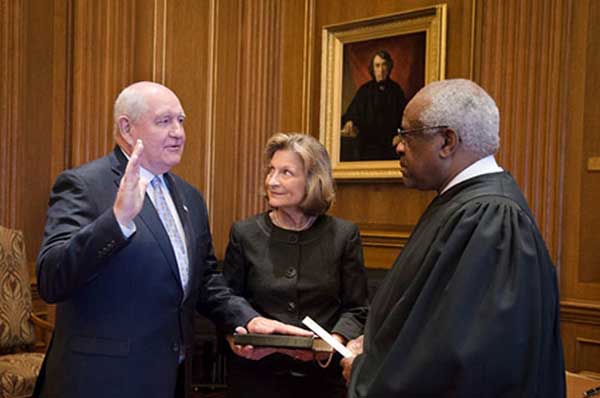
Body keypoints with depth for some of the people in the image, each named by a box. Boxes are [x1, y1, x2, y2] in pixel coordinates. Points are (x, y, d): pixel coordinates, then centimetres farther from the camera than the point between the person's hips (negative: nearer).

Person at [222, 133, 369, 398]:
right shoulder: (245, 234, -1)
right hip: (256, 373, 0)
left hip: (323, 374, 0)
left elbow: (355, 308, 0)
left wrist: (336, 340, -18)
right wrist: (234, 337, -15)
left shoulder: (344, 235, -2)